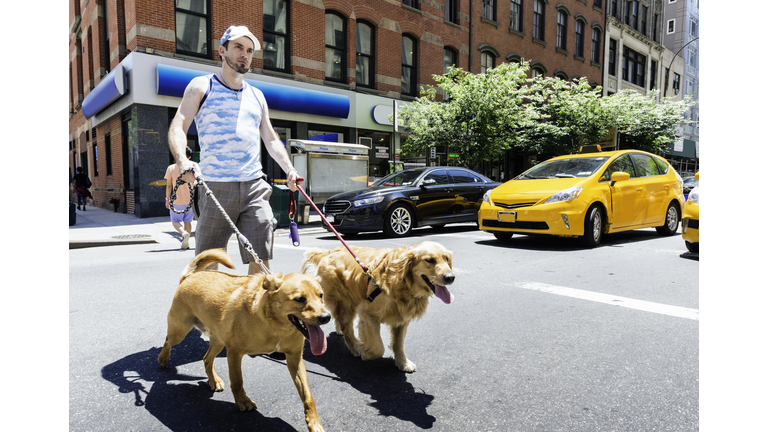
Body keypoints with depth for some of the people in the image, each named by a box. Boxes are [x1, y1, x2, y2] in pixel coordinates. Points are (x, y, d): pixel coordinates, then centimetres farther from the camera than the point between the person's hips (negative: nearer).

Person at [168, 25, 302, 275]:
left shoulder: (256, 95, 20)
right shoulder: (202, 86, 8)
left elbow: (271, 140, 21)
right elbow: (178, 127, -2)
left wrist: (289, 169, 4)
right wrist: (182, 160, -23)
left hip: (255, 188, 3)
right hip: (216, 188, -3)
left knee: (260, 262, -4)